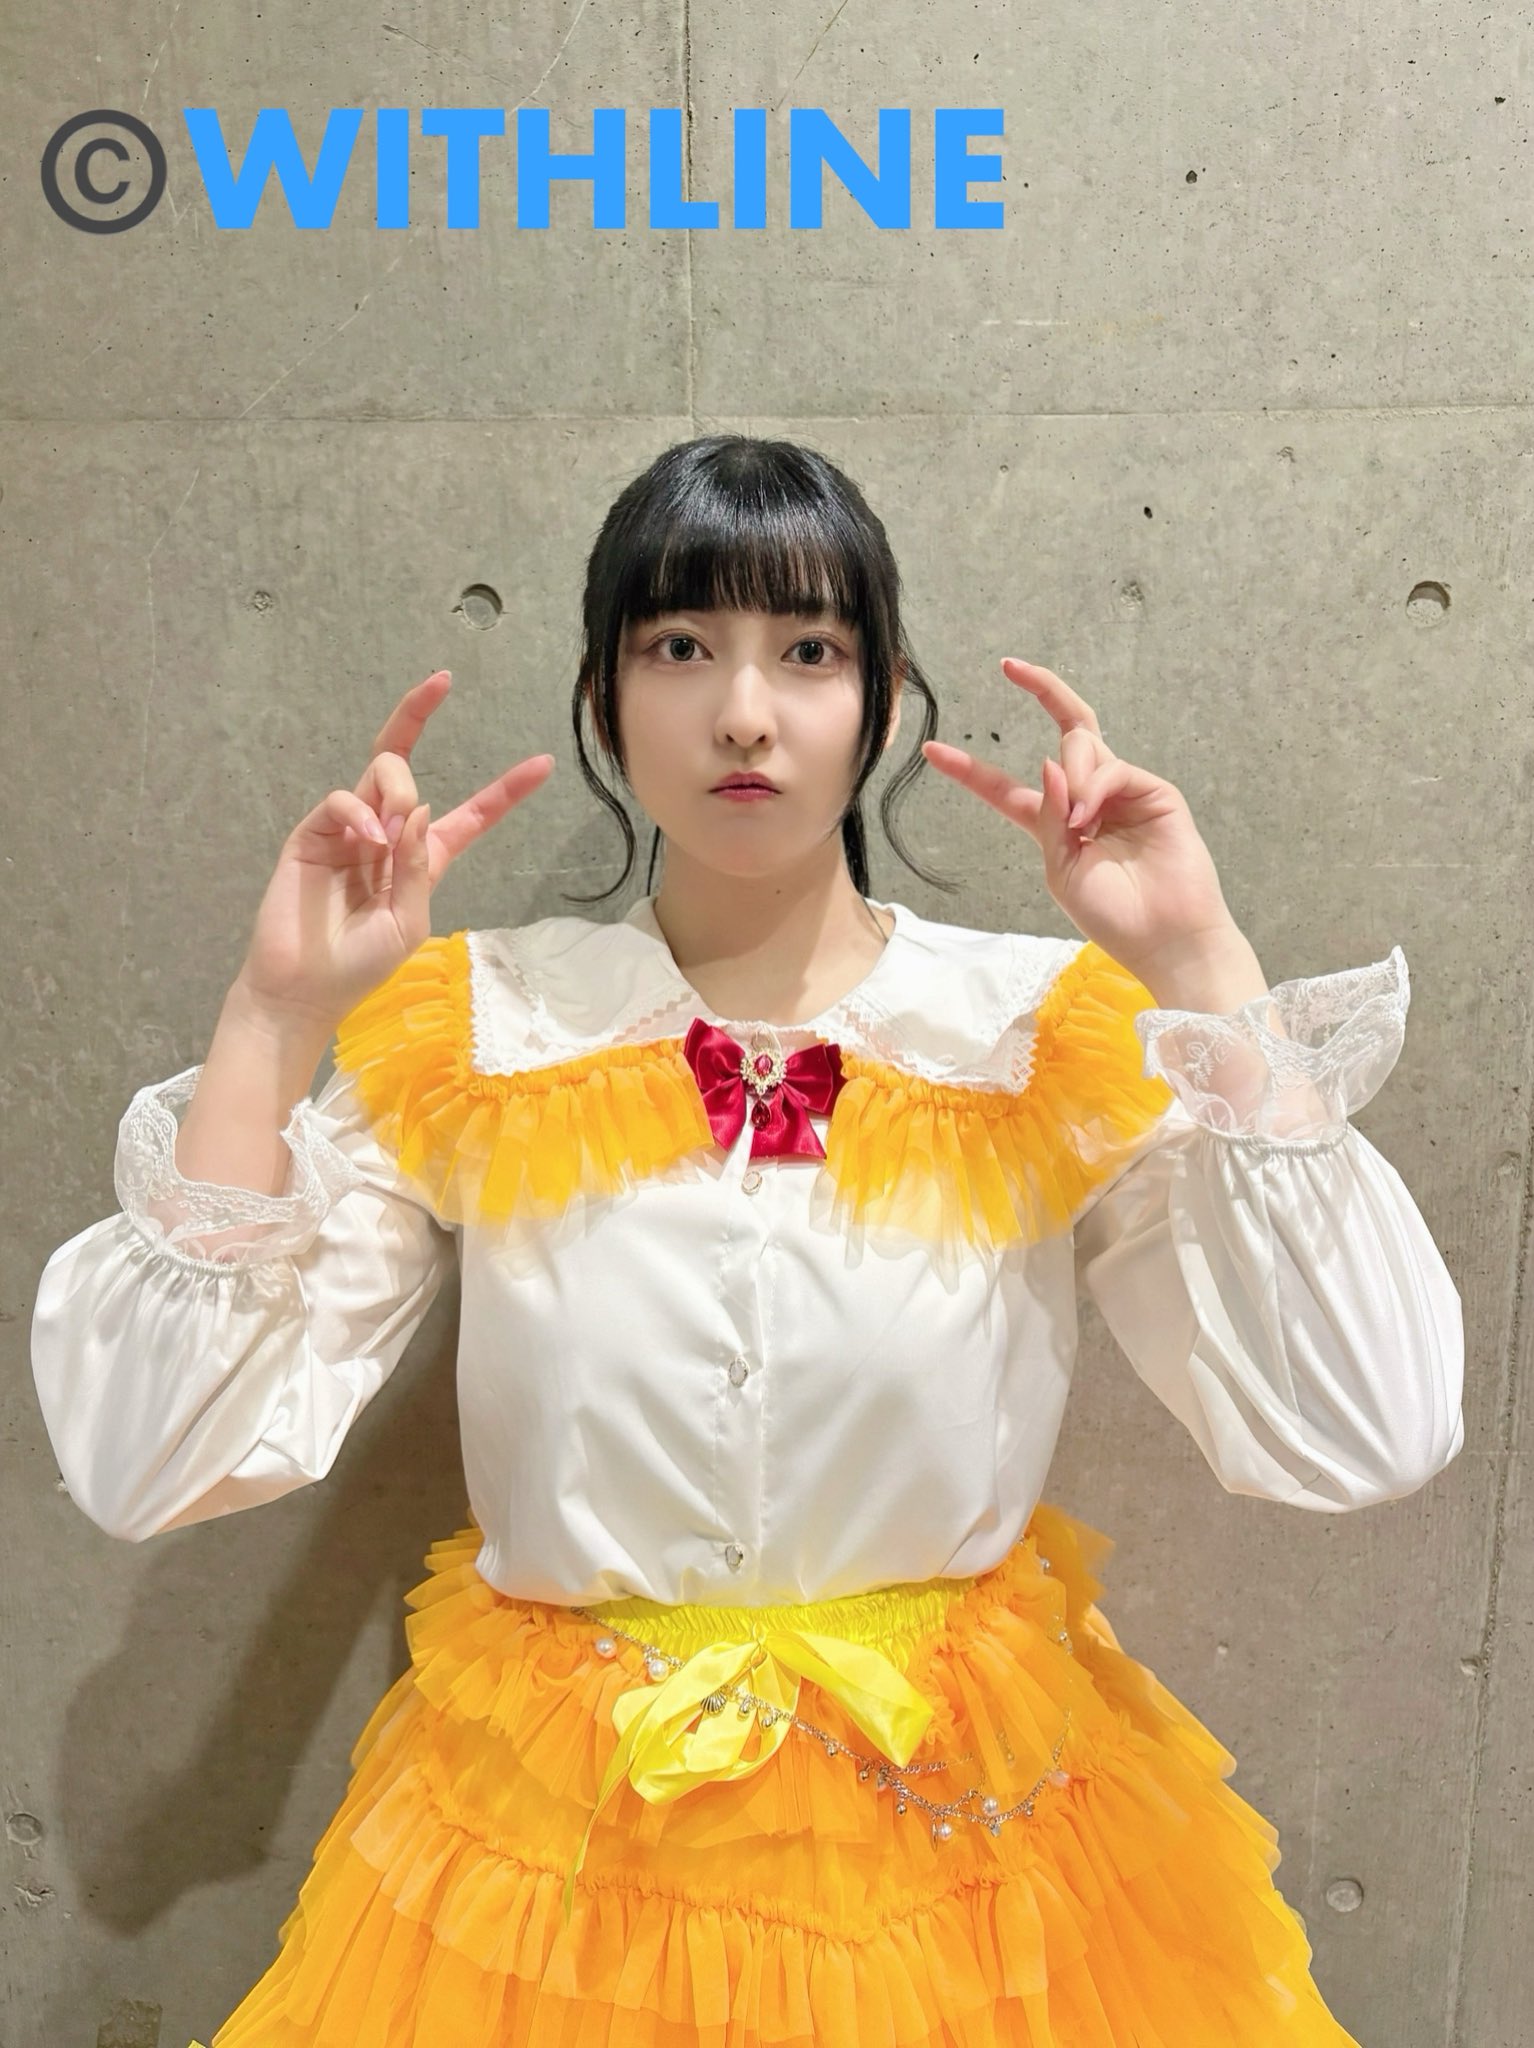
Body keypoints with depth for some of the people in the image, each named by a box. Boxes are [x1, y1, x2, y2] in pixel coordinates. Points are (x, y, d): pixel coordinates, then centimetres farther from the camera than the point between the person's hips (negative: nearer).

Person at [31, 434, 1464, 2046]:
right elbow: (148, 1464, -13)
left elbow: (1364, 1441, -18)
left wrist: (1207, 973, -20)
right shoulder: (469, 1028, -7)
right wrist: (276, 1012, -20)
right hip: (556, 1845, 0)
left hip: (965, 1840, 1)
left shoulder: (1052, 1033, -8)